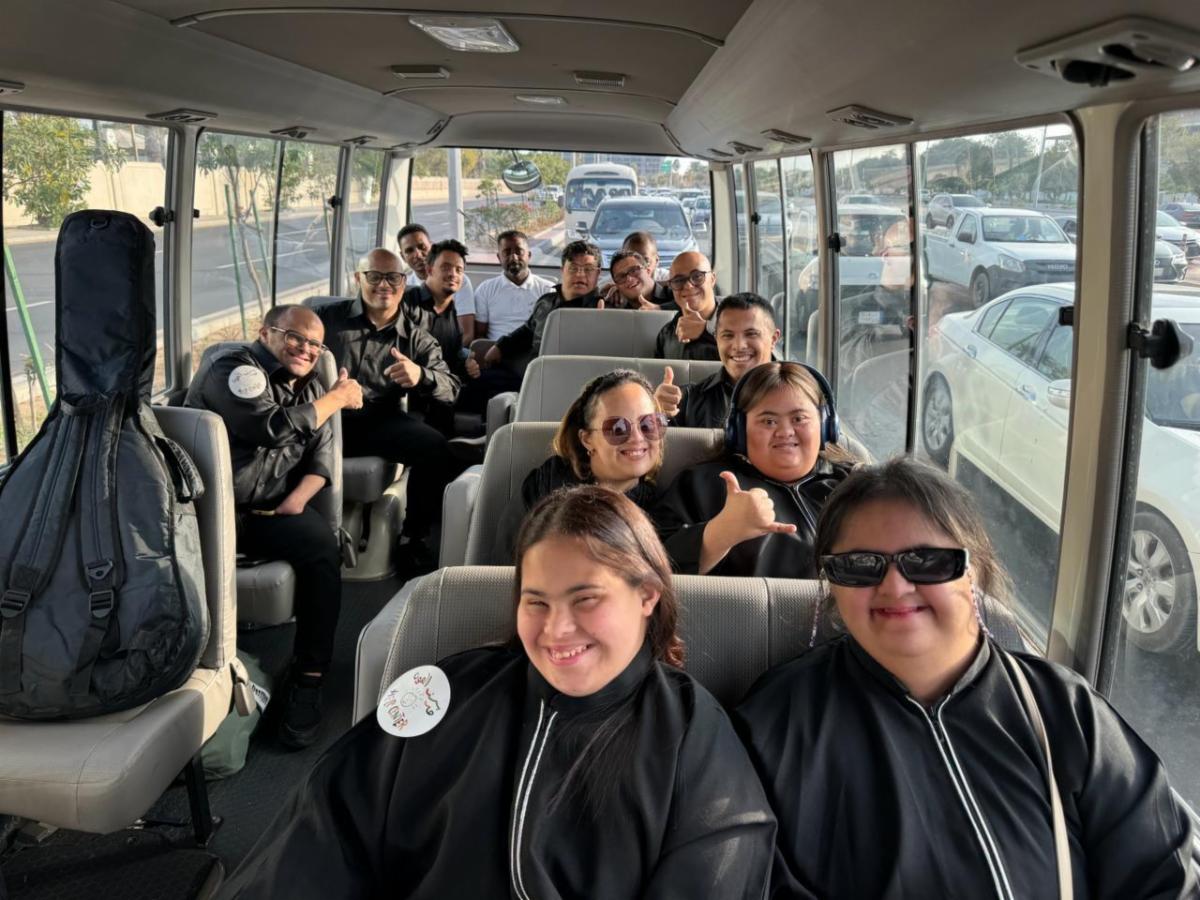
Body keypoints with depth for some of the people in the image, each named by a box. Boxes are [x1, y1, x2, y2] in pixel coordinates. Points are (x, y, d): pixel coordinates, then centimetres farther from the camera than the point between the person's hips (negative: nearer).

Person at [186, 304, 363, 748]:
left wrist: (298, 498, -8)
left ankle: (308, 681, -18)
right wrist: (337, 399, -8)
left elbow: (322, 453, 13)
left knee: (322, 545, -25)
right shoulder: (235, 371, -5)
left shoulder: (309, 386, 20)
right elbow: (272, 428, -21)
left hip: (272, 511, 5)